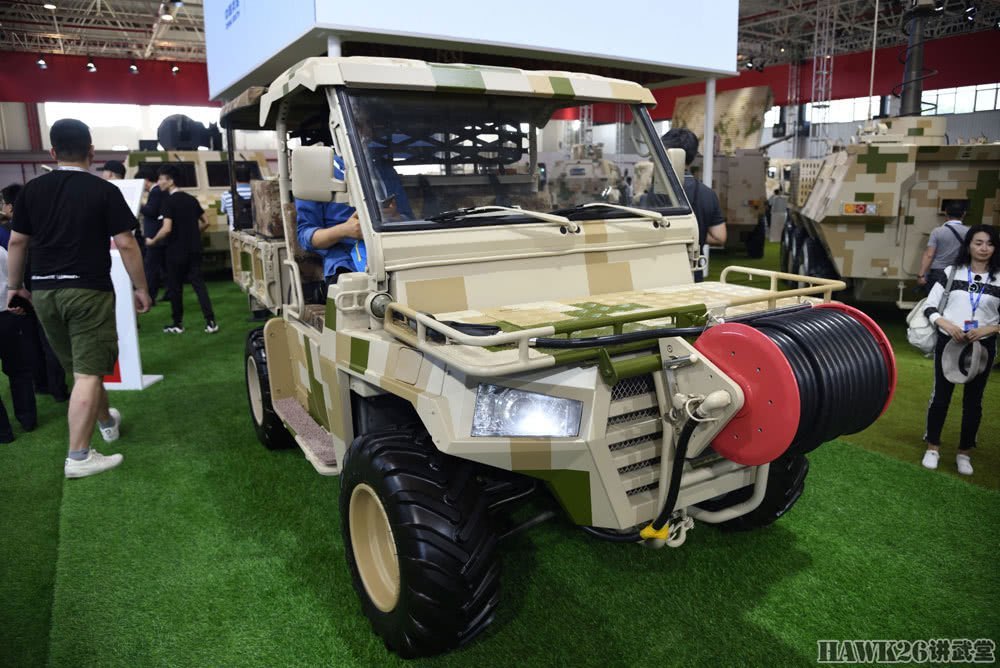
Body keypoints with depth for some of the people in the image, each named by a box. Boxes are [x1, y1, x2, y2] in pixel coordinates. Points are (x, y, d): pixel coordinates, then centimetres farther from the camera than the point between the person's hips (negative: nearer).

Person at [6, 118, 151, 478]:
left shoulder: (32, 189, 7)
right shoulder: (105, 191, -7)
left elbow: (17, 242, 10)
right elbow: (125, 244, -10)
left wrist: (15, 286, 20)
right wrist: (140, 288, -1)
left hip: (44, 292, 6)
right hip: (88, 290, -5)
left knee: (81, 366, 20)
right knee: (88, 373, -4)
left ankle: (106, 421, 41)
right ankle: (78, 456, -4)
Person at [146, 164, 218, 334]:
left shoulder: (169, 201, -12)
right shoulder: (191, 199, 8)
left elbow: (167, 229, -21)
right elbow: (205, 223, 13)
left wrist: (153, 241, -6)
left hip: (176, 251, -5)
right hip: (194, 249, 6)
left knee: (175, 287, 8)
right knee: (199, 284, 4)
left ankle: (177, 324, 17)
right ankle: (210, 322, -4)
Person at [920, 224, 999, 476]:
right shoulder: (952, 272, -1)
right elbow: (930, 306, -3)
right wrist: (946, 324, -19)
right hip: (948, 341, -1)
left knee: (973, 399, 10)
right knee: (941, 394, 6)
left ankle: (964, 452, 25)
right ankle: (933, 447, 22)